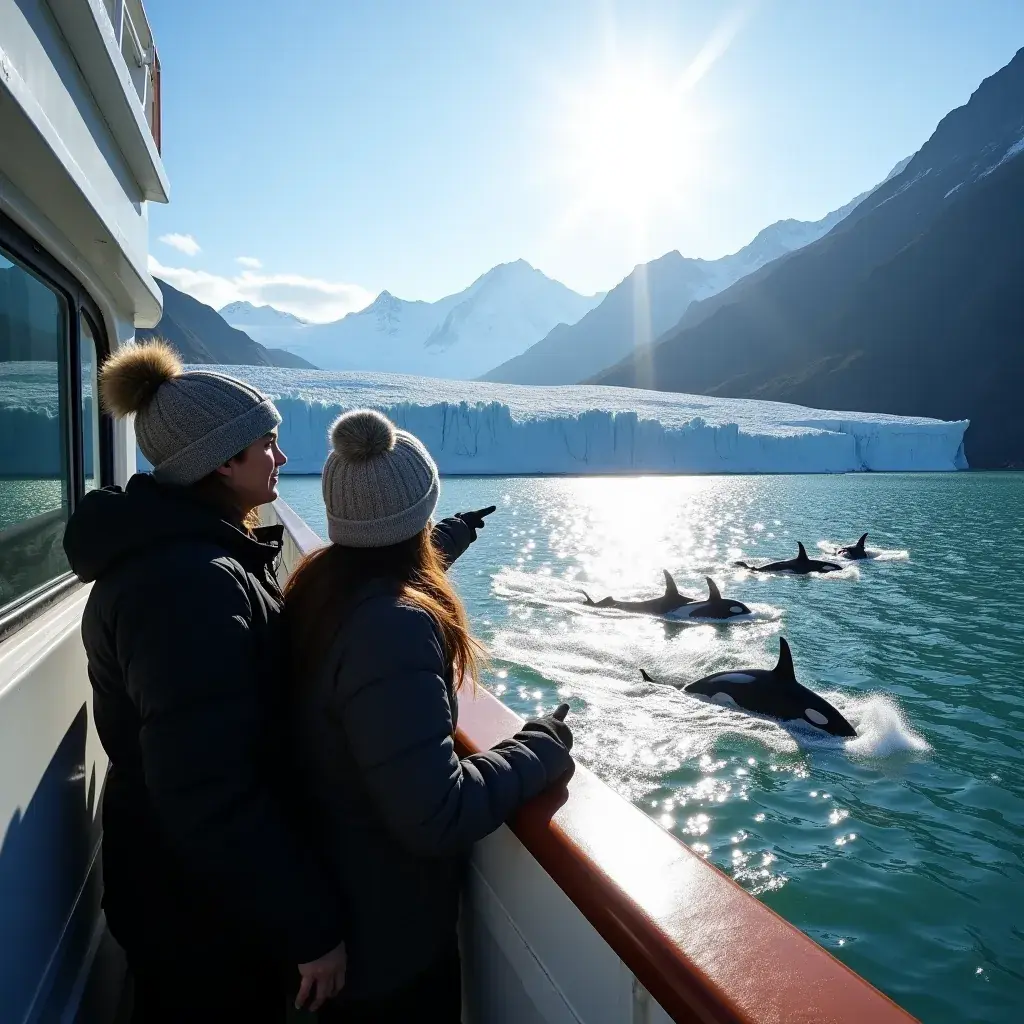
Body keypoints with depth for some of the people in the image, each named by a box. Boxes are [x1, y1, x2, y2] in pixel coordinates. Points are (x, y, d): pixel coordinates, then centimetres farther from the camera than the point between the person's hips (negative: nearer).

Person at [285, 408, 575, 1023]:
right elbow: (436, 817, -34)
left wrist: (445, 547, 22)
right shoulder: (396, 626, -34)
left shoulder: (315, 582, -7)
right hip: (388, 931, -8)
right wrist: (543, 749, -23)